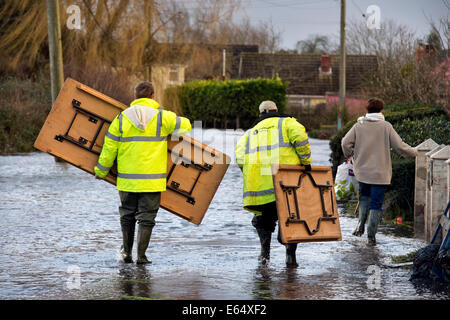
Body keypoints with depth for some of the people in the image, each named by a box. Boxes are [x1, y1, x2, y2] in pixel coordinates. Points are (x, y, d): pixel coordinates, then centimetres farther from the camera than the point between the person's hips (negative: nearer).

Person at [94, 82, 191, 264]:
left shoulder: (121, 118, 0)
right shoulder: (162, 117, -5)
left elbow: (109, 148, 3)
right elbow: (185, 126, 8)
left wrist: (100, 172, 14)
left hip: (127, 179, 2)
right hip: (152, 179, -2)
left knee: (127, 214, 18)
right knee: (146, 217, 4)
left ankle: (126, 251, 23)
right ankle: (141, 256, 1)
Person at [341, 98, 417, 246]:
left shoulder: (359, 125, -2)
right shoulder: (386, 126, -7)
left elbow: (345, 142, -8)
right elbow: (399, 146, -8)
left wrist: (348, 154, 13)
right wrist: (414, 152, 10)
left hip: (362, 170, 3)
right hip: (380, 173, -3)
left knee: (365, 195, 27)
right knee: (376, 204, 4)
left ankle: (361, 222, 9)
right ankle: (371, 236, 2)